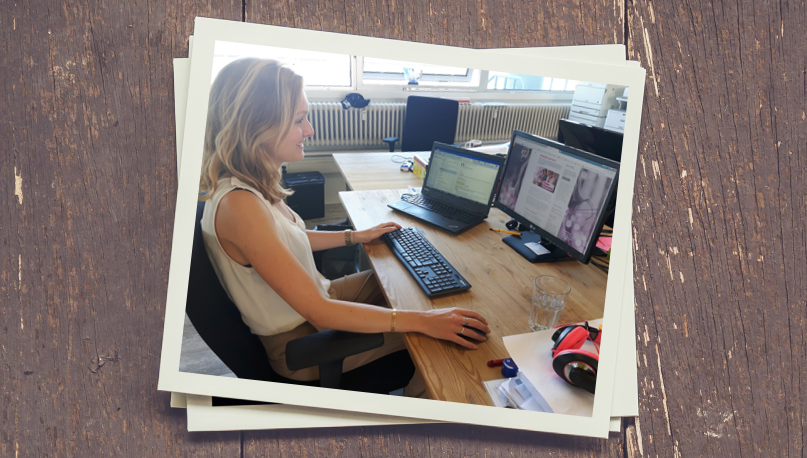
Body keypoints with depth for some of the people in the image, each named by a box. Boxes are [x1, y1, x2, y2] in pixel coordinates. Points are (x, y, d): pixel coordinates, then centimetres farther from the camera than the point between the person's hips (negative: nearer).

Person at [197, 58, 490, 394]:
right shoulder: (239, 205, -35)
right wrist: (423, 321, -33)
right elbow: (318, 312, -33)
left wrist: (356, 236, 16)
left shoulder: (250, 182, -6)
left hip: (309, 300, 9)